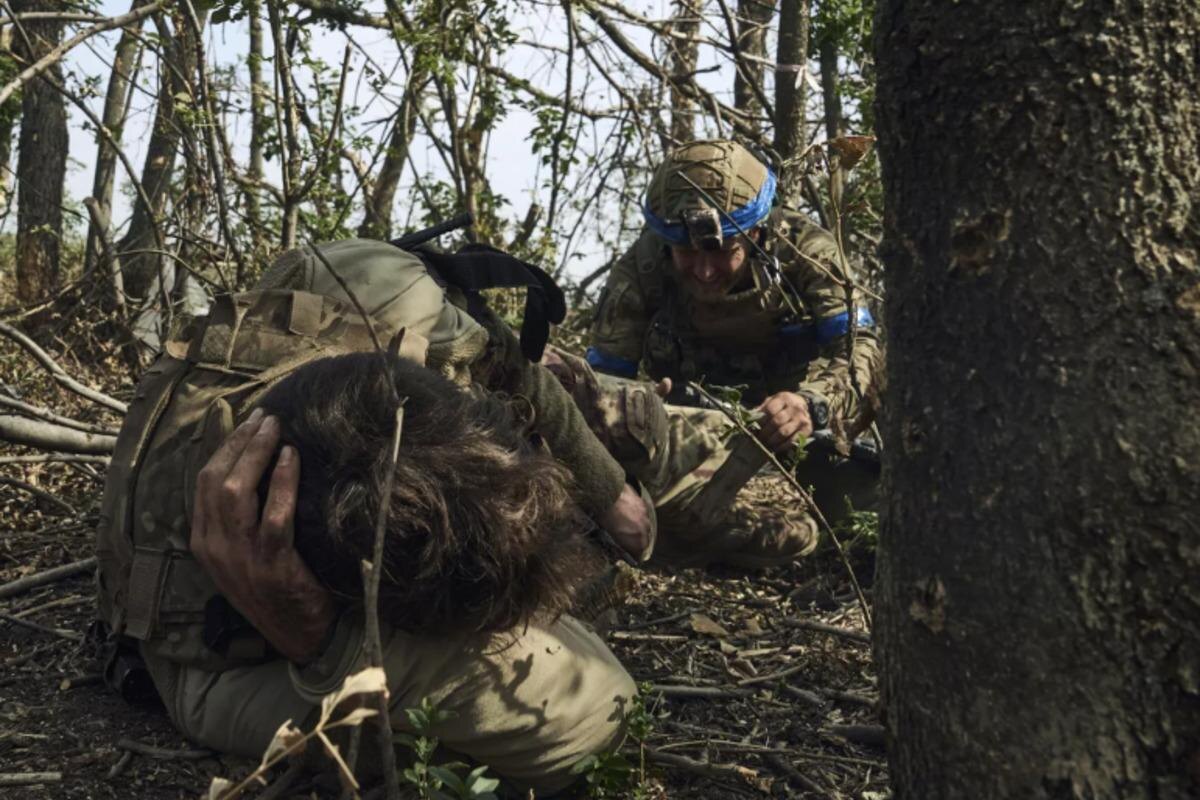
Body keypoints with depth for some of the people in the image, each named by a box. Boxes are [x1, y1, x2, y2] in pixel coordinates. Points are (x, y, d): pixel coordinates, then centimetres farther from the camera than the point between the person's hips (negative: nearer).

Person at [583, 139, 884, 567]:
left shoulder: (803, 247, -14)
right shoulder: (640, 270, -11)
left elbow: (857, 344, -21)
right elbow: (605, 375, -10)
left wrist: (812, 402, -44)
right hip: (699, 428, 0)